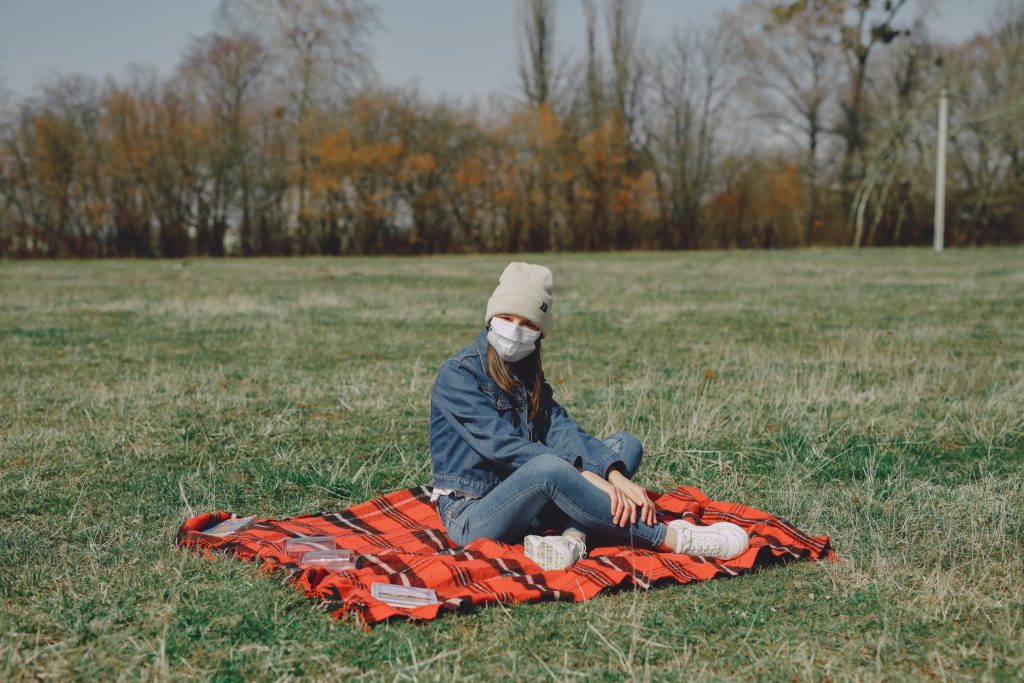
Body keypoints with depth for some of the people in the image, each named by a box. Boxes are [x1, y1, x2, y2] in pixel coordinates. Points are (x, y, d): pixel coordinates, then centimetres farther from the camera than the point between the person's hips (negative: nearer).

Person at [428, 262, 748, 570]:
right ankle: (670, 538, -28)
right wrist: (585, 477, -30)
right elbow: (503, 446, -22)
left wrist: (617, 477, -24)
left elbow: (562, 431, -5)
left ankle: (573, 538, -30)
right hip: (471, 517, -7)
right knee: (548, 466, -37)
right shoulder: (458, 374, -11)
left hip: (524, 505, 7)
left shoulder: (527, 375, 11)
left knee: (624, 443, -3)